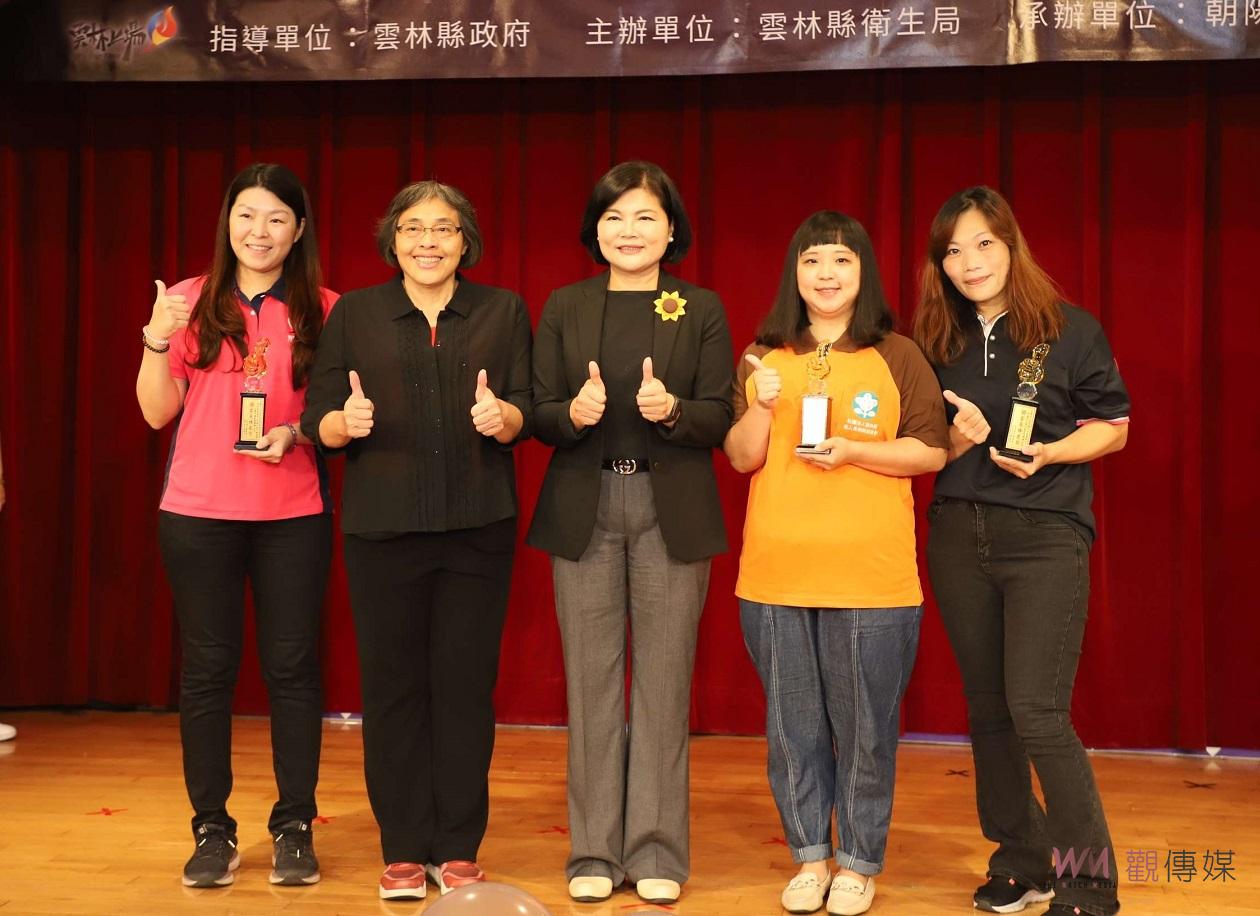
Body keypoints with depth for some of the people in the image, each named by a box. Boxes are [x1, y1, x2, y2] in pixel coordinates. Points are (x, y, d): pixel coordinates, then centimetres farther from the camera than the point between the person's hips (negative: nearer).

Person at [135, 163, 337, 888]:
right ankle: (213, 831, 15)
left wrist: (297, 432, -13)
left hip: (293, 515, -1)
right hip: (199, 514, 1)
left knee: (292, 666, 3)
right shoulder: (191, 302, 4)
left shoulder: (322, 309, 2)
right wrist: (157, 339, -12)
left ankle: (295, 828, 14)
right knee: (207, 669, 5)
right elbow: (158, 412, 3)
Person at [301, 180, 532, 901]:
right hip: (384, 525, 0)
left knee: (466, 682, 2)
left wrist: (500, 415, -18)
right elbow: (319, 419, 3)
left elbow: (524, 416, 4)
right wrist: (347, 422, -18)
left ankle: (459, 848, 14)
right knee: (393, 684, 3)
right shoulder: (354, 314, 8)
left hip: (477, 526, 0)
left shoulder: (503, 312, 9)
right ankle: (404, 849, 14)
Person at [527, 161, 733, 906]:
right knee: (591, 681, 5)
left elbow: (719, 419, 0)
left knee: (664, 681, 3)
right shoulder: (565, 308, 7)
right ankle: (595, 851, 15)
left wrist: (672, 410, -20)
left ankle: (657, 852, 14)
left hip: (673, 511, -1)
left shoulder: (702, 309, 4)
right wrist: (571, 412, -17)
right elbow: (539, 415, 4)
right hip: (584, 509, 1)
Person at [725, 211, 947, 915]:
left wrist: (852, 451, -14)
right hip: (775, 572, 3)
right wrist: (762, 406, -11)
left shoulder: (897, 357, 2)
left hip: (871, 573, -3)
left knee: (865, 725, 4)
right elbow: (741, 457, 8)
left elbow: (933, 451, -1)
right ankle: (810, 857, 25)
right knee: (793, 724, 10)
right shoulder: (763, 357, 11)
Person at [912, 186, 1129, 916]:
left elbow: (1112, 426, 0)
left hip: (1046, 535, -5)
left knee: (1037, 713, -11)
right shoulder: (936, 343, 6)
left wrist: (1046, 454, -17)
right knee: (988, 709, 10)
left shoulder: (1072, 331, -5)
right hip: (958, 536, 5)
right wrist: (958, 438, -9)